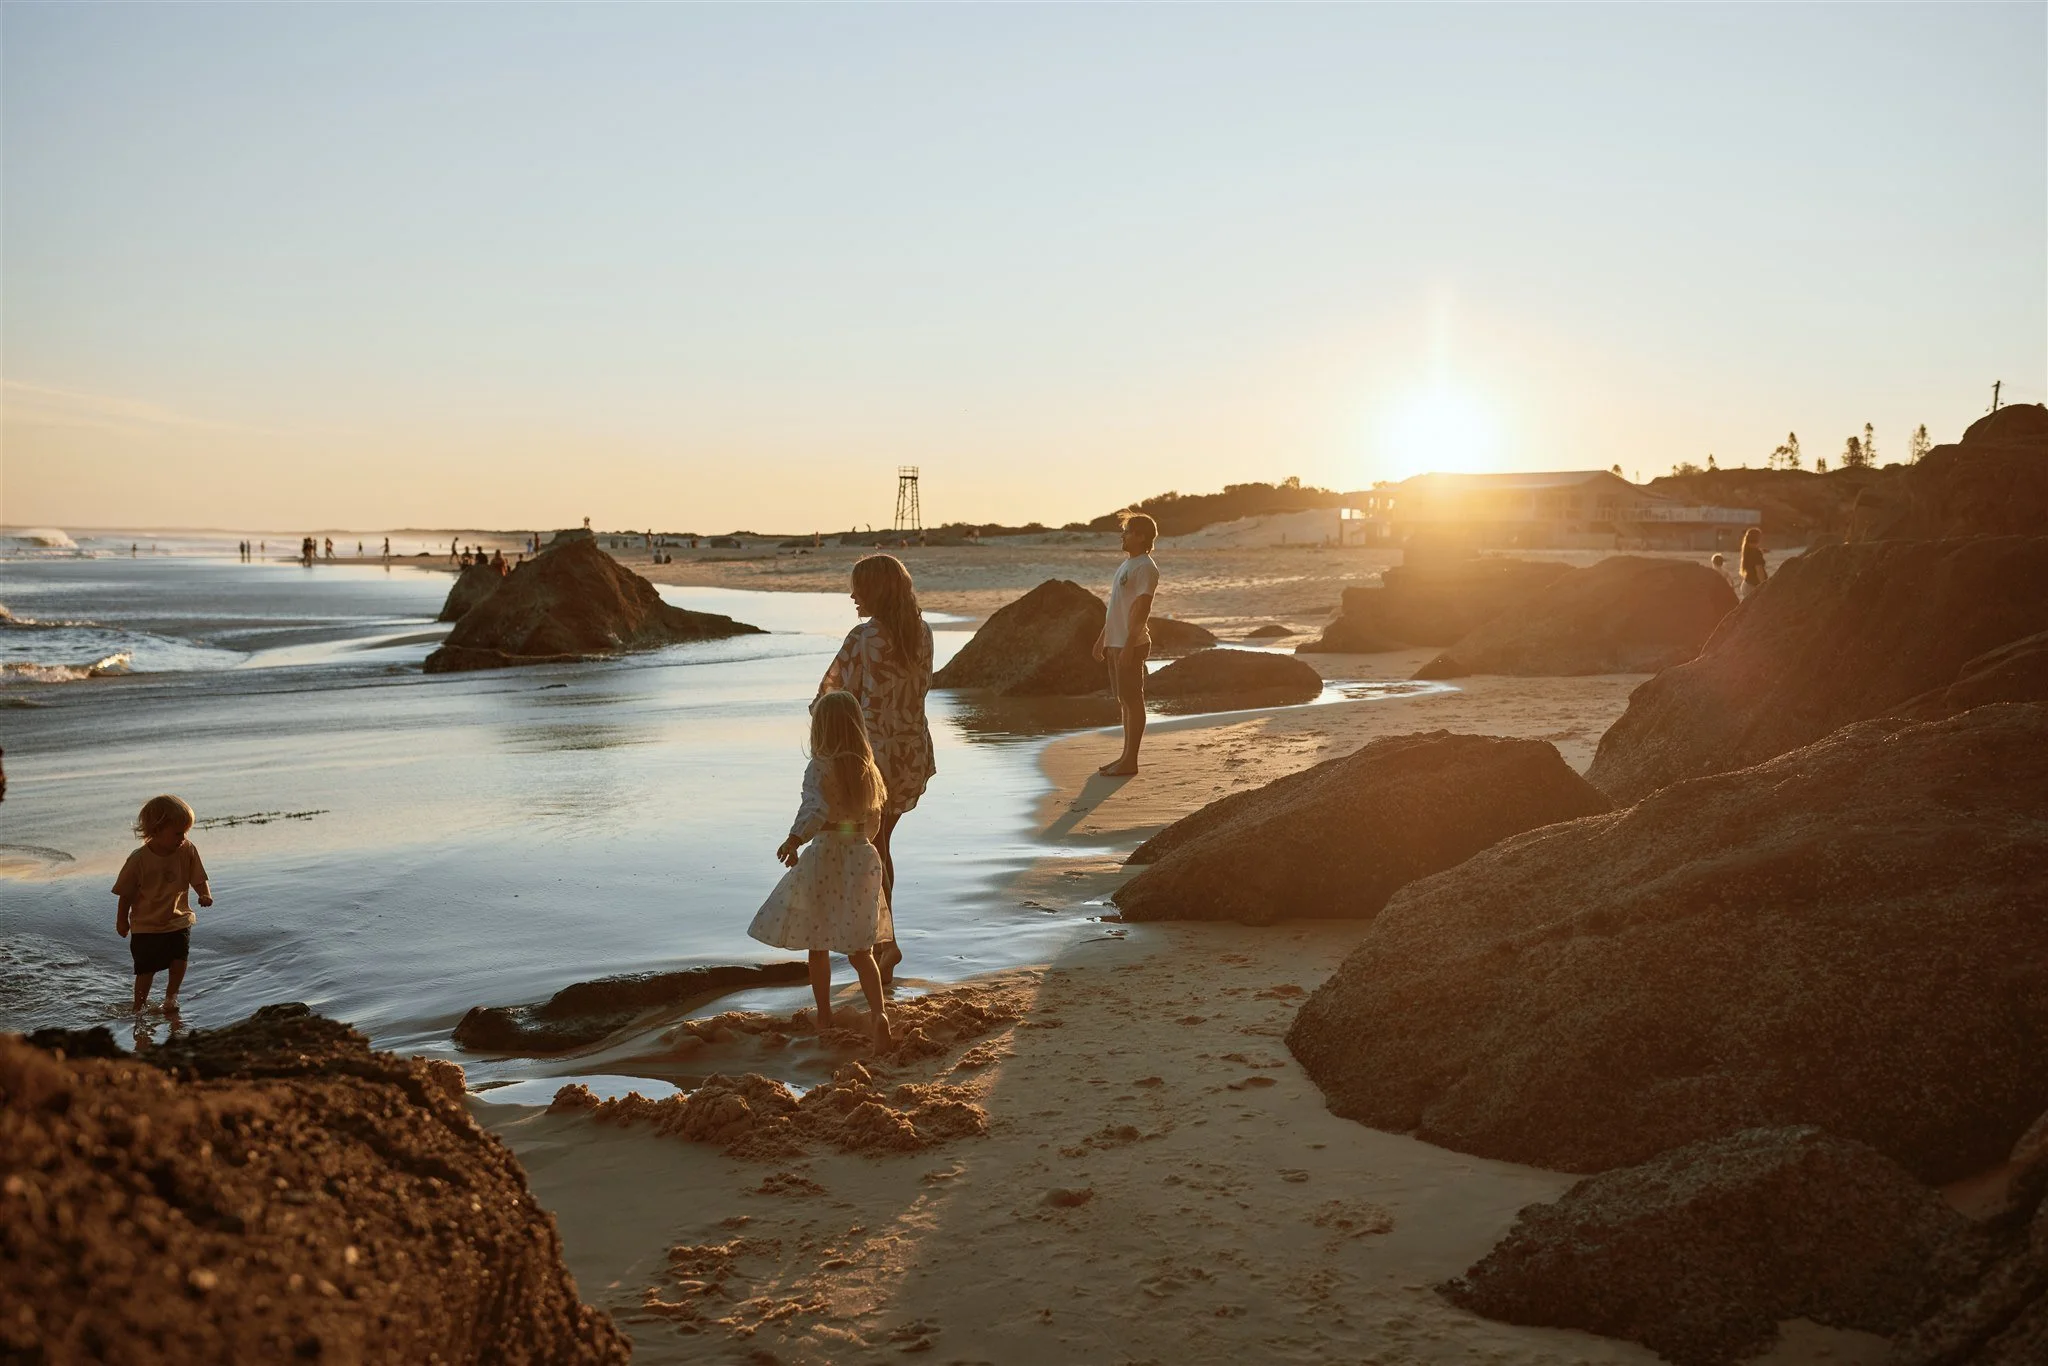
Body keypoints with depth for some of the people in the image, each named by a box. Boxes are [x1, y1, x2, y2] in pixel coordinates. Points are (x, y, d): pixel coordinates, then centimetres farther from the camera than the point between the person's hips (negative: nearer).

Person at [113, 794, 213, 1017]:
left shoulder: (188, 850, -10)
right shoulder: (139, 859, -17)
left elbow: (199, 879, -2)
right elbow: (126, 893, -4)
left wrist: (206, 895, -23)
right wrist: (122, 921, 5)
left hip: (178, 920, 2)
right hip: (146, 926, -2)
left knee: (180, 960, -12)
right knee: (146, 969, 3)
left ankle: (171, 995, 15)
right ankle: (140, 1004, 27)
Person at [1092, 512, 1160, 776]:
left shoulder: (1146, 568, -13)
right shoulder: (1126, 564, 18)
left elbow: (1142, 608, -19)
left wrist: (1129, 645, -24)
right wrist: (1102, 637, 22)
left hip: (1131, 645, -10)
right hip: (1115, 643, 10)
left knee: (1132, 700, -5)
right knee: (1124, 701, 12)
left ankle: (1130, 761, -2)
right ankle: (1126, 756, 19)